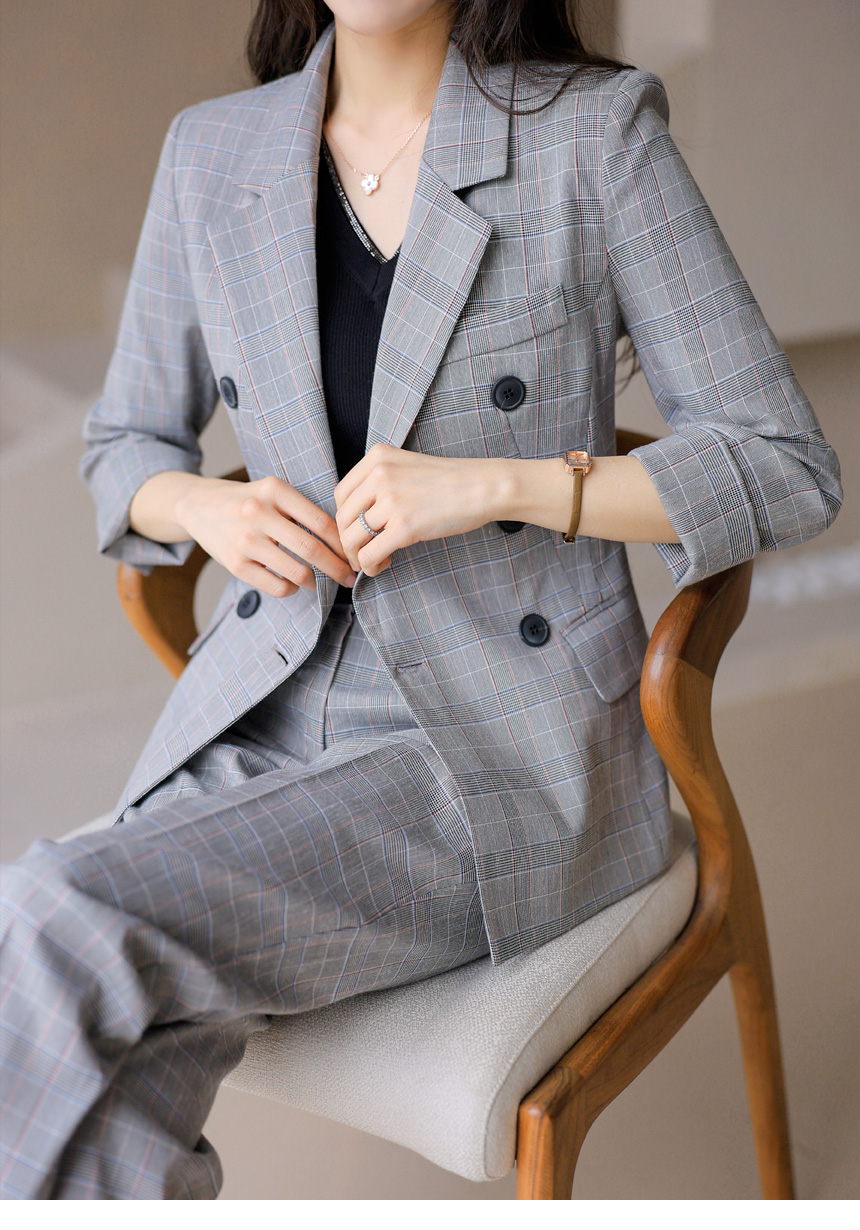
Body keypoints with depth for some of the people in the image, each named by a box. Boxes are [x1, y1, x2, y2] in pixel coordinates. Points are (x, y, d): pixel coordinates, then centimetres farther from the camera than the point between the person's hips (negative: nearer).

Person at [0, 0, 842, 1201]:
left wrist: (494, 484, -20)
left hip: (506, 752, -3)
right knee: (115, 1117, -23)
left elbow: (788, 471, -8)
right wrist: (212, 510, -9)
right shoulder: (213, 153, 4)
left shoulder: (597, 127, -8)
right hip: (267, 726, 4)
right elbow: (127, 450, 15)